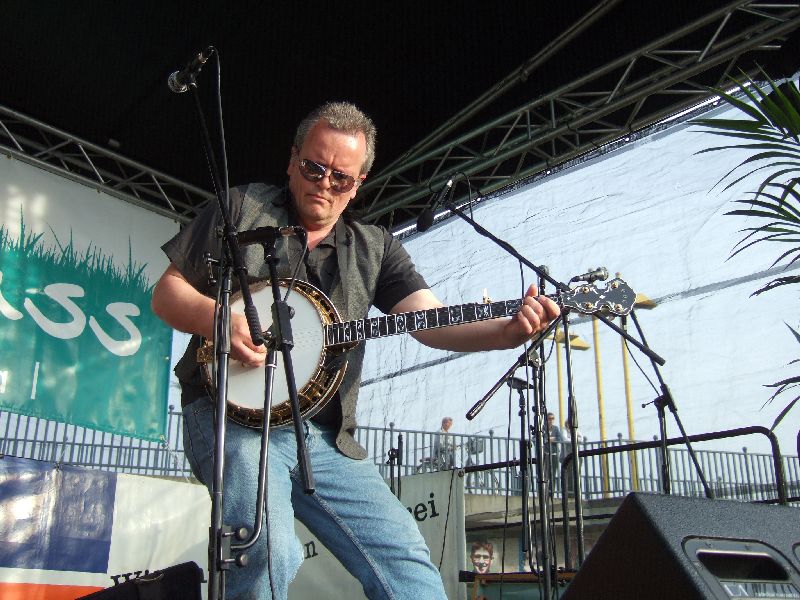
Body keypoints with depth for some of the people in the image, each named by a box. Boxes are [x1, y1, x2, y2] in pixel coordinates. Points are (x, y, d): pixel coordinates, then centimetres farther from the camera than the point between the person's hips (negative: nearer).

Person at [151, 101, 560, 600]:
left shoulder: (376, 248, 13)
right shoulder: (242, 208, 8)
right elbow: (166, 293, 7)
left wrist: (510, 331, -22)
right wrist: (216, 318, -16)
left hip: (328, 439, 4)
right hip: (234, 414, -3)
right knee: (269, 550, -30)